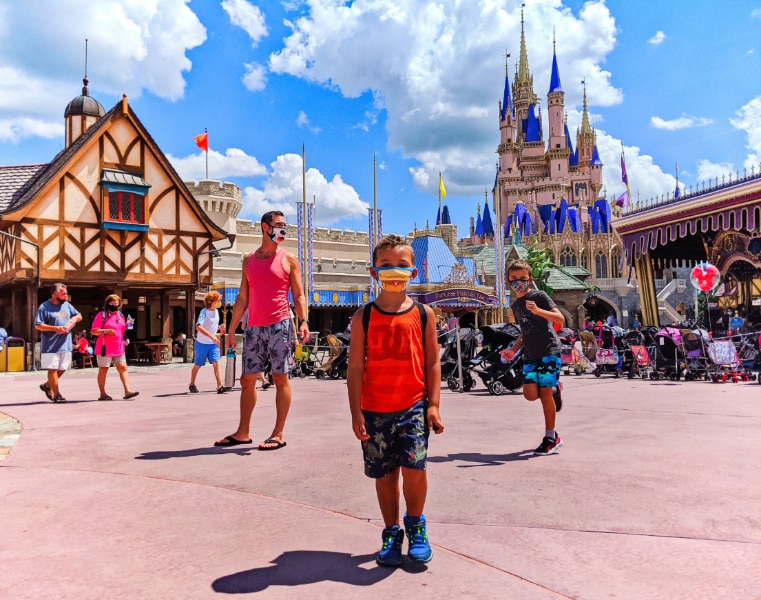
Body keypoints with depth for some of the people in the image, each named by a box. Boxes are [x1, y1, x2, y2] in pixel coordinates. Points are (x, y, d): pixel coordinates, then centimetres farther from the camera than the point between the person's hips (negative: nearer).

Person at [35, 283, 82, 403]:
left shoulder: (67, 305, 11)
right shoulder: (44, 307, -6)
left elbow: (79, 316, 21)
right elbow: (38, 325, -10)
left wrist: (73, 319, -2)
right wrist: (56, 328, -19)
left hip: (65, 344, 6)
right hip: (50, 346, -6)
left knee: (62, 369, 12)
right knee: (52, 369, -2)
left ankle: (47, 385, 33)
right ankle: (56, 394, 6)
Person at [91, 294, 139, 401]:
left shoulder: (120, 315, 15)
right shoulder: (101, 315, -4)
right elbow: (94, 331, -8)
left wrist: (127, 327, 4)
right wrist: (106, 331, -23)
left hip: (119, 348, 5)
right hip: (105, 348, -5)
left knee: (123, 368, -3)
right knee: (103, 370, 4)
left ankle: (127, 391, -6)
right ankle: (102, 394, 12)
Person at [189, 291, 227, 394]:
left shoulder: (216, 311, 8)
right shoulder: (204, 311, -15)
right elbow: (198, 327, -29)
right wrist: (211, 336, -36)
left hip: (213, 343, 5)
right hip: (202, 343, -5)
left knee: (216, 363, -10)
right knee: (198, 365, 10)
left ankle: (219, 386, -17)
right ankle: (192, 385, 30)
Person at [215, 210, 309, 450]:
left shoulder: (288, 259, 3)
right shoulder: (249, 260, 13)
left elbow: (298, 295, 0)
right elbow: (242, 298, 14)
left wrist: (303, 321, -17)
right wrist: (231, 330, 11)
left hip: (279, 325, -4)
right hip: (253, 328, 4)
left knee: (280, 377, -1)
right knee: (247, 379, 8)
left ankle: (278, 434, 5)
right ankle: (243, 432, 18)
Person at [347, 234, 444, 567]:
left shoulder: (423, 314, 2)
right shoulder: (363, 317, -1)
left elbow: (432, 362, 4)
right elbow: (355, 367, -2)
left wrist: (433, 405, -2)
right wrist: (356, 412, -6)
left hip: (414, 406, 0)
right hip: (375, 409, 1)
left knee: (414, 466, -11)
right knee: (384, 473, 10)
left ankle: (416, 526, 18)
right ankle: (392, 533, 32)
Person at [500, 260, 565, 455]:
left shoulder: (539, 296, -5)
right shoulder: (515, 306, 16)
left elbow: (560, 318, -17)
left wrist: (538, 311, -32)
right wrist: (513, 350, 12)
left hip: (549, 351, -6)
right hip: (530, 355, 6)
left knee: (545, 392, -7)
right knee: (530, 394, -8)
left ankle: (551, 438, 8)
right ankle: (555, 389, 25)